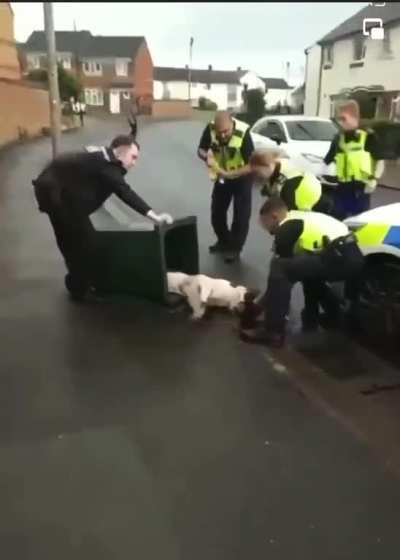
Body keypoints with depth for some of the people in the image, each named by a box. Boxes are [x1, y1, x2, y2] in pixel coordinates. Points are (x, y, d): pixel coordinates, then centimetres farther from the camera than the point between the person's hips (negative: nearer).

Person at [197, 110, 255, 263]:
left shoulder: (243, 133, -33)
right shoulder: (210, 129, -22)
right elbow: (201, 150, -9)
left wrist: (229, 174, -42)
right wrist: (207, 157, -33)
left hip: (241, 178, -4)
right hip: (221, 177, 4)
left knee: (241, 214, -3)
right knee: (216, 212, 11)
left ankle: (235, 248, 13)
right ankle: (224, 241, 33)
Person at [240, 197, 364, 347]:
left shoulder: (286, 229, 0)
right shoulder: (302, 218, 27)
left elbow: (281, 270, 4)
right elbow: (295, 267, 35)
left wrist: (259, 304, 15)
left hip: (340, 259, -10)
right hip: (353, 258, 10)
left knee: (280, 268, -13)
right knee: (306, 265, 33)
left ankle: (273, 331, -10)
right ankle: (333, 314, 35)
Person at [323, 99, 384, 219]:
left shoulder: (369, 136, -3)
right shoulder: (338, 138, 10)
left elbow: (380, 161, -1)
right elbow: (326, 161, 17)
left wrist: (374, 179, -15)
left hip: (361, 188, -4)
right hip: (342, 188, 5)